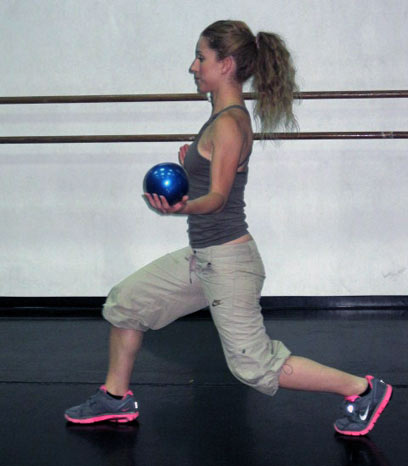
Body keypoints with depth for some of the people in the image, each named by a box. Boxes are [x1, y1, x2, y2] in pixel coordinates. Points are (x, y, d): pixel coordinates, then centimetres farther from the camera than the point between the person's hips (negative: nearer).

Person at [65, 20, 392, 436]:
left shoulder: (229, 123, -19)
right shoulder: (227, 116, 9)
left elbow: (218, 196, -27)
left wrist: (182, 206, -44)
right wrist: (193, 164, 22)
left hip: (227, 261, -10)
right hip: (203, 256, 10)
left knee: (254, 364, -2)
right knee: (125, 302, 14)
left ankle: (361, 389, 9)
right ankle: (116, 399, 29)